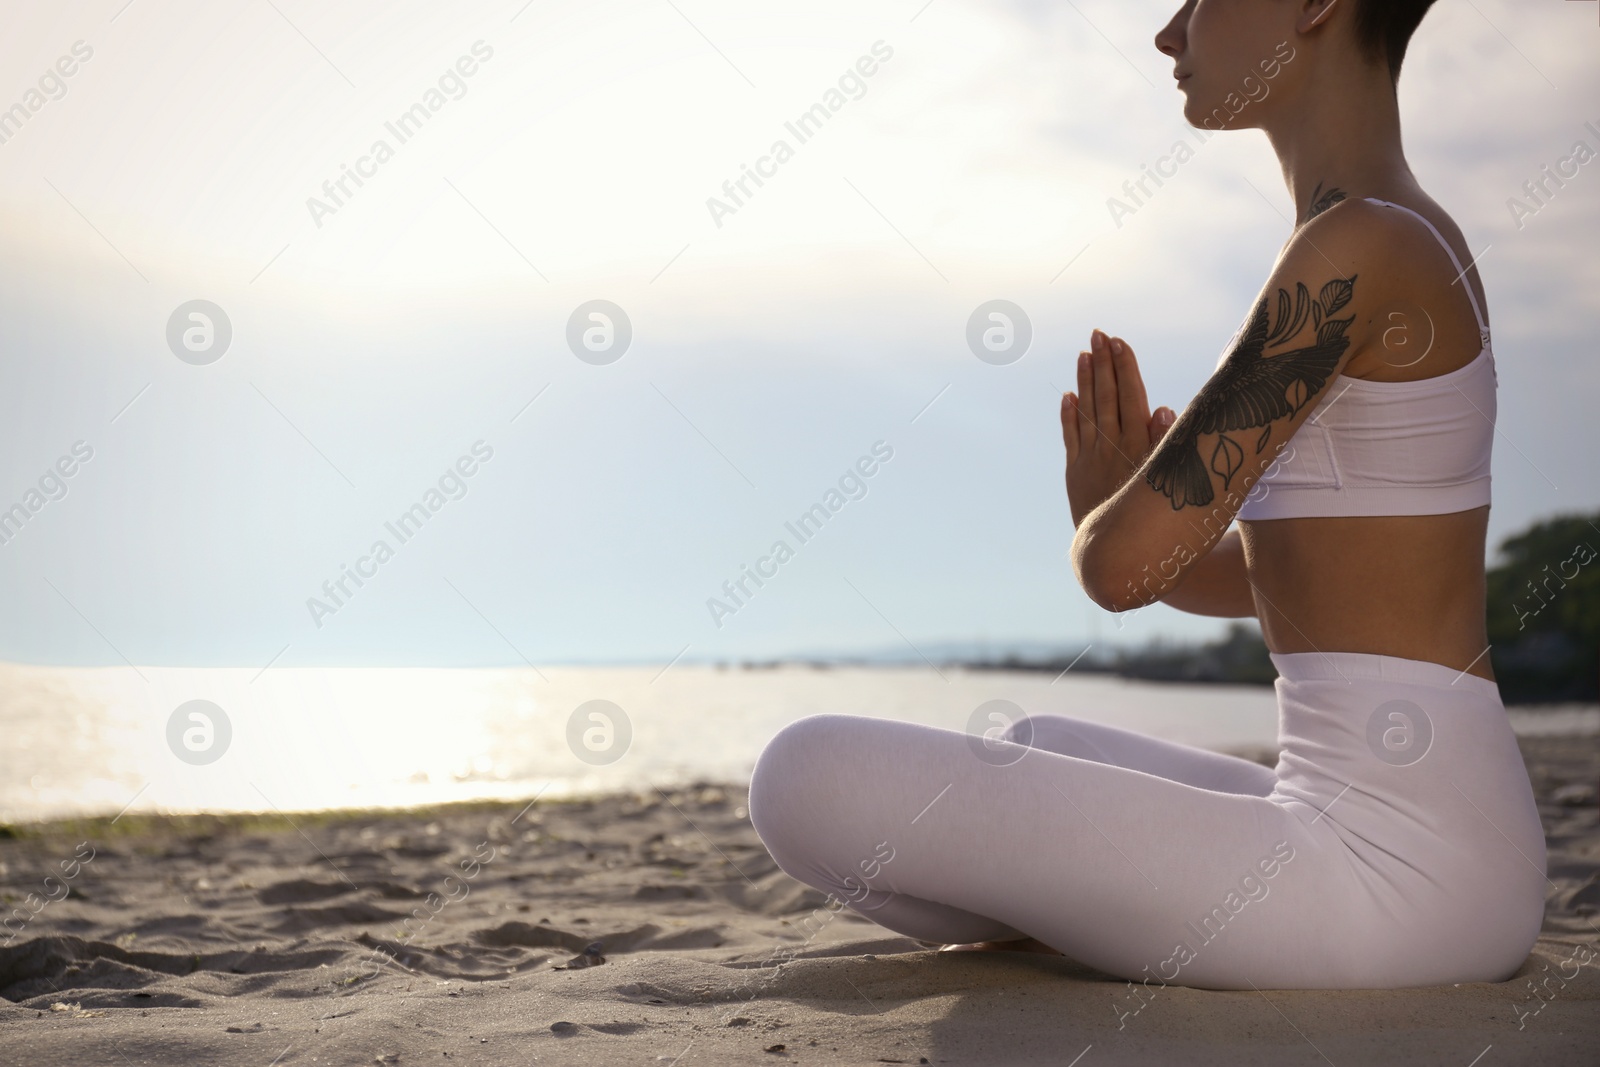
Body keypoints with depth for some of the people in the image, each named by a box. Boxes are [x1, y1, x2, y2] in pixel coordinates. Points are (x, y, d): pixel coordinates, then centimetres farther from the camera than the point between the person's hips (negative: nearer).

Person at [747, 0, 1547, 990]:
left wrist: (1102, 517, 5)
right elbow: (1253, 576, 23)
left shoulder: (1359, 246, -15)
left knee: (809, 777, -13)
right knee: (1023, 753, 33)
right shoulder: (1413, 243, 16)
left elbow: (1122, 564, -17)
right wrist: (1126, 515, 5)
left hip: (1397, 867, -10)